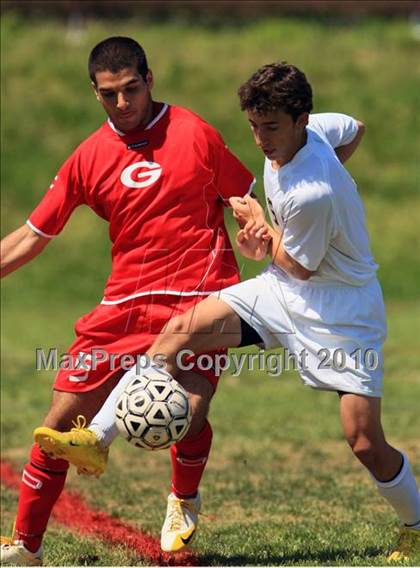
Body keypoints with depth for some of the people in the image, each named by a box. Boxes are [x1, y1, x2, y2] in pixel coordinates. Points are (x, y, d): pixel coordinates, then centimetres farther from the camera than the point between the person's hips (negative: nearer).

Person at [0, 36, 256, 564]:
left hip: (197, 301, -3)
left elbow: (245, 202, 9)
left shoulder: (193, 133, -1)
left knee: (190, 412, -22)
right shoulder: (89, 159, 6)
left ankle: (184, 501, 12)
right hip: (123, 303, 3)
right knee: (62, 420, -3)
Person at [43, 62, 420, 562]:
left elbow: (298, 267, -16)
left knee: (365, 443, -10)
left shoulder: (312, 194, -31)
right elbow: (355, 129, 16)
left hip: (343, 311, -8)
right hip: (282, 291, 8)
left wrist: (255, 218, -2)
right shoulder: (316, 128, -8)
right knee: (182, 329, -13)